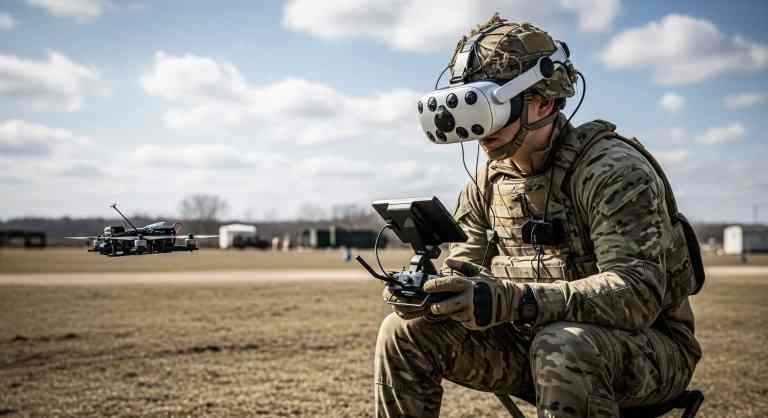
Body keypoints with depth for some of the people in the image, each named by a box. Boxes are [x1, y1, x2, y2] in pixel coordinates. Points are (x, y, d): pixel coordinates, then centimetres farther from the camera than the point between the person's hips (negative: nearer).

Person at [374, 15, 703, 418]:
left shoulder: (611, 169, -20)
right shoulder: (489, 179, 2)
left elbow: (639, 293, -31)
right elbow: (464, 266, 7)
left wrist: (509, 300, -42)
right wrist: (426, 287, -20)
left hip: (651, 345, -6)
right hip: (536, 339, 6)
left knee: (563, 346, -40)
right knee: (405, 332, -7)